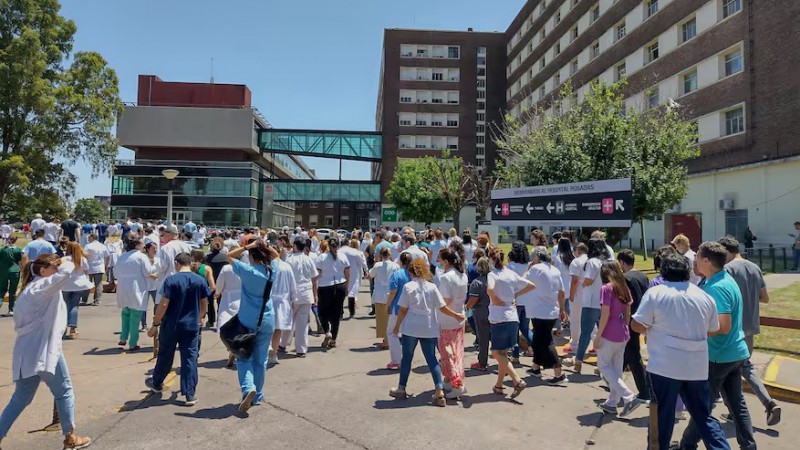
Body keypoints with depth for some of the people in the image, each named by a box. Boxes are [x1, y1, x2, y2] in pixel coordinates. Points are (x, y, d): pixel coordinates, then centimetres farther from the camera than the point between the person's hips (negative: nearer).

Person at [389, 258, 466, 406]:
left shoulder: (408, 286, -7)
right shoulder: (432, 287, -1)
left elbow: (403, 310, -5)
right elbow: (442, 308, -1)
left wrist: (397, 326, 7)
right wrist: (456, 315, 15)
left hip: (411, 329, -2)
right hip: (429, 329, 2)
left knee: (406, 358, 12)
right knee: (432, 359, 6)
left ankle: (401, 389, 25)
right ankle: (440, 392, -1)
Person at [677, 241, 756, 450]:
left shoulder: (717, 288, -24)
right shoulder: (727, 280, 7)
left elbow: (723, 327, -27)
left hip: (719, 356, -9)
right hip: (735, 352, 9)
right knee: (736, 402, 17)